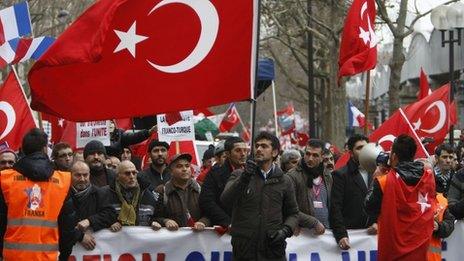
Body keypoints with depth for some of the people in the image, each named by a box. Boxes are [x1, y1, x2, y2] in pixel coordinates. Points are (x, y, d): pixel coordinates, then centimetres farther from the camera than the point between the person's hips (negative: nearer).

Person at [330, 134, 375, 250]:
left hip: (370, 232, 4)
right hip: (349, 233, -4)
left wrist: (377, 222, -3)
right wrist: (341, 235, -19)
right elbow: (335, 208, -10)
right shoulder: (340, 175, -3)